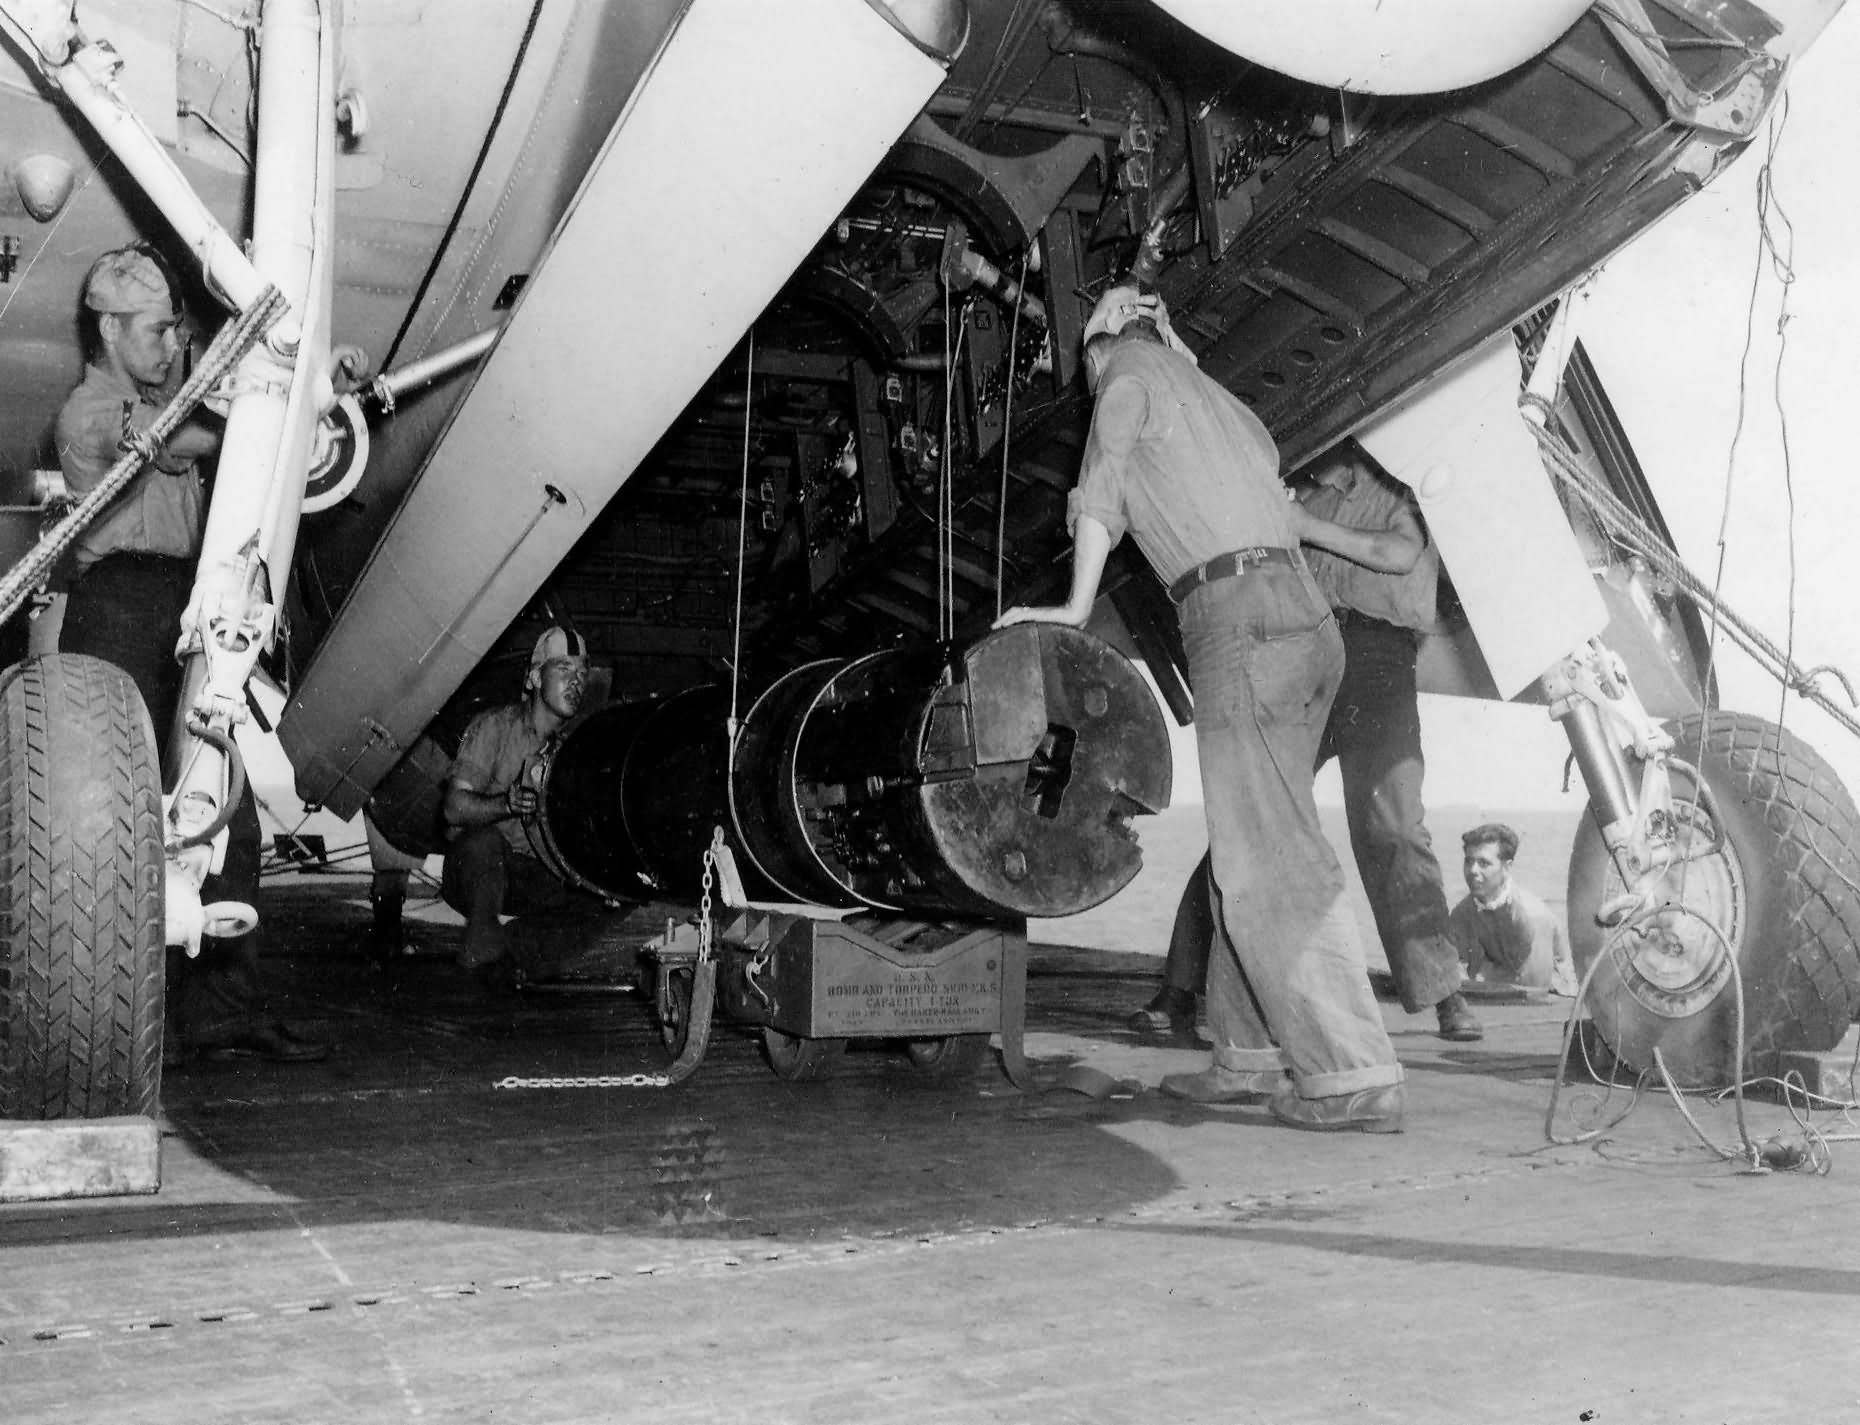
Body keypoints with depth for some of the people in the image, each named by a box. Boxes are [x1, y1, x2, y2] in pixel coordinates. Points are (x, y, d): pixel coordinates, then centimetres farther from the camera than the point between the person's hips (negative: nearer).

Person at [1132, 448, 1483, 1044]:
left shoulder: (1400, 490, 18)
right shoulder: (1298, 494, 29)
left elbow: (1400, 554, -3)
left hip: (1373, 648, -3)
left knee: (1390, 827, -12)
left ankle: (1446, 999, -9)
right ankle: (1180, 991, -5)